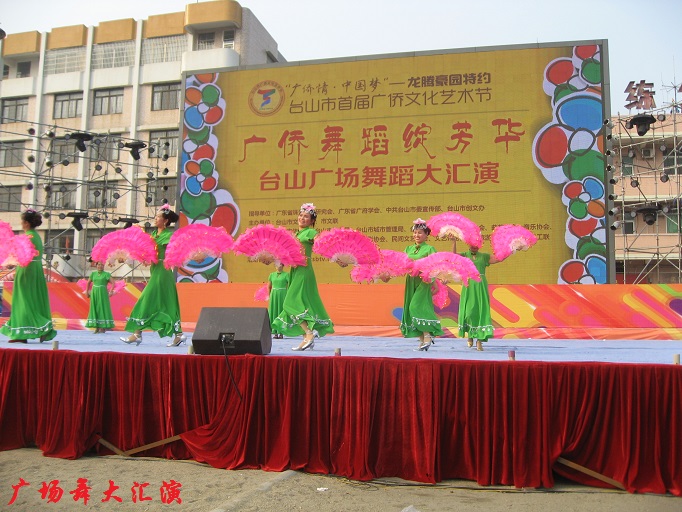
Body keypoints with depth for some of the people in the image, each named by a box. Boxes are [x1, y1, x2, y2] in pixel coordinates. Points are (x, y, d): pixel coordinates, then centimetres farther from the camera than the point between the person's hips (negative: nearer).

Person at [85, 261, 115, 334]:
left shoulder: (106, 274, -1)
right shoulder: (93, 273, 10)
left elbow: (113, 283, -7)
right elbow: (88, 282, 21)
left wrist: (111, 292, -17)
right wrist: (87, 291, 13)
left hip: (103, 293, -4)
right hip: (94, 293, 4)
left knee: (103, 308, -4)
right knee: (95, 308, 3)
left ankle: (103, 327, 1)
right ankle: (97, 327, 8)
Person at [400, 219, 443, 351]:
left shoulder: (429, 249, 0)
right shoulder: (408, 249, 17)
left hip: (423, 282, -6)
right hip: (411, 281, 6)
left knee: (418, 306, -17)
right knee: (410, 308, 4)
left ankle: (428, 337, -9)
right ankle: (422, 340, 10)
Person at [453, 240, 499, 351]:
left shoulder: (484, 256, 13)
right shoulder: (464, 255, 8)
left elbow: (498, 258, 6)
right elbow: (453, 255, -12)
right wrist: (454, 241, -22)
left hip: (481, 287, 1)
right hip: (469, 287, -1)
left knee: (481, 311, -3)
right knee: (468, 311, -3)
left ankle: (479, 340, 0)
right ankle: (469, 335, 21)